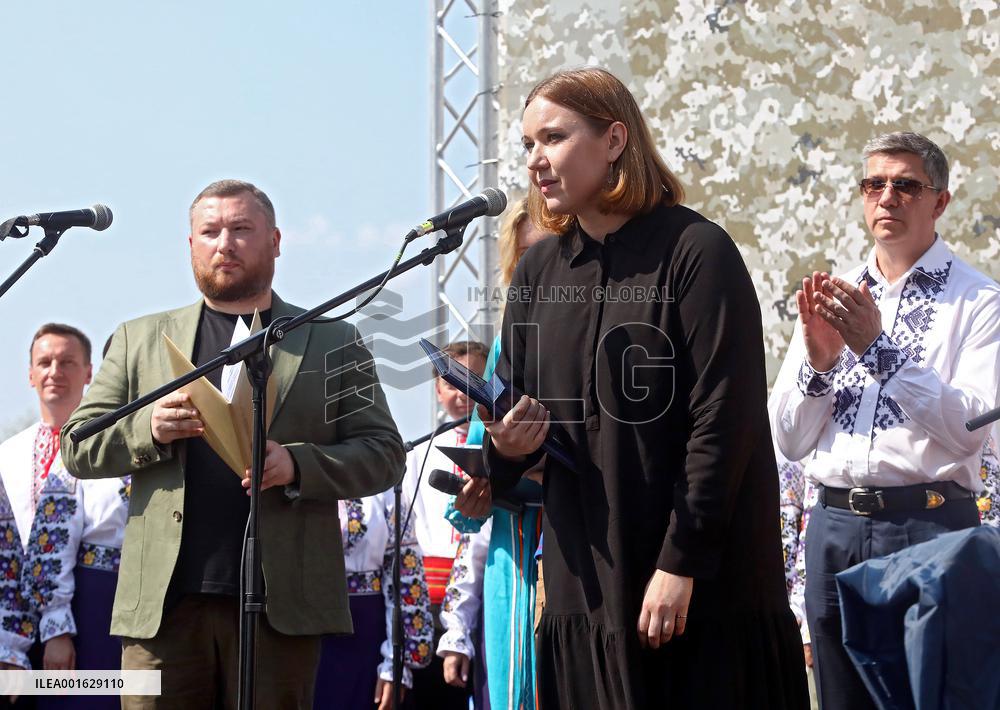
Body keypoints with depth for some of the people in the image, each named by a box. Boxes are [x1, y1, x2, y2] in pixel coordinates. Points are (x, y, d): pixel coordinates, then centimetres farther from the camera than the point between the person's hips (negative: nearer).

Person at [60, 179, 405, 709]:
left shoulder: (334, 343, 13)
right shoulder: (139, 339, 16)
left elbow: (383, 454, 7)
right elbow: (78, 448, 12)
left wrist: (298, 465, -11)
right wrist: (149, 429, -8)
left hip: (281, 605, -1)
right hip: (163, 604, 1)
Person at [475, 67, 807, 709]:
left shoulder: (696, 252, -8)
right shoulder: (540, 270, 11)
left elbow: (723, 421, -13)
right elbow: (512, 404, 19)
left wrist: (682, 563, -17)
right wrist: (506, 447, -5)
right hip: (585, 581, 5)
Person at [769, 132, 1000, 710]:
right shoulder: (830, 298, 12)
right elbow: (790, 441, 9)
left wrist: (880, 349, -17)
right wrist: (818, 362, -8)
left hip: (929, 526, -4)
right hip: (835, 526, 4)